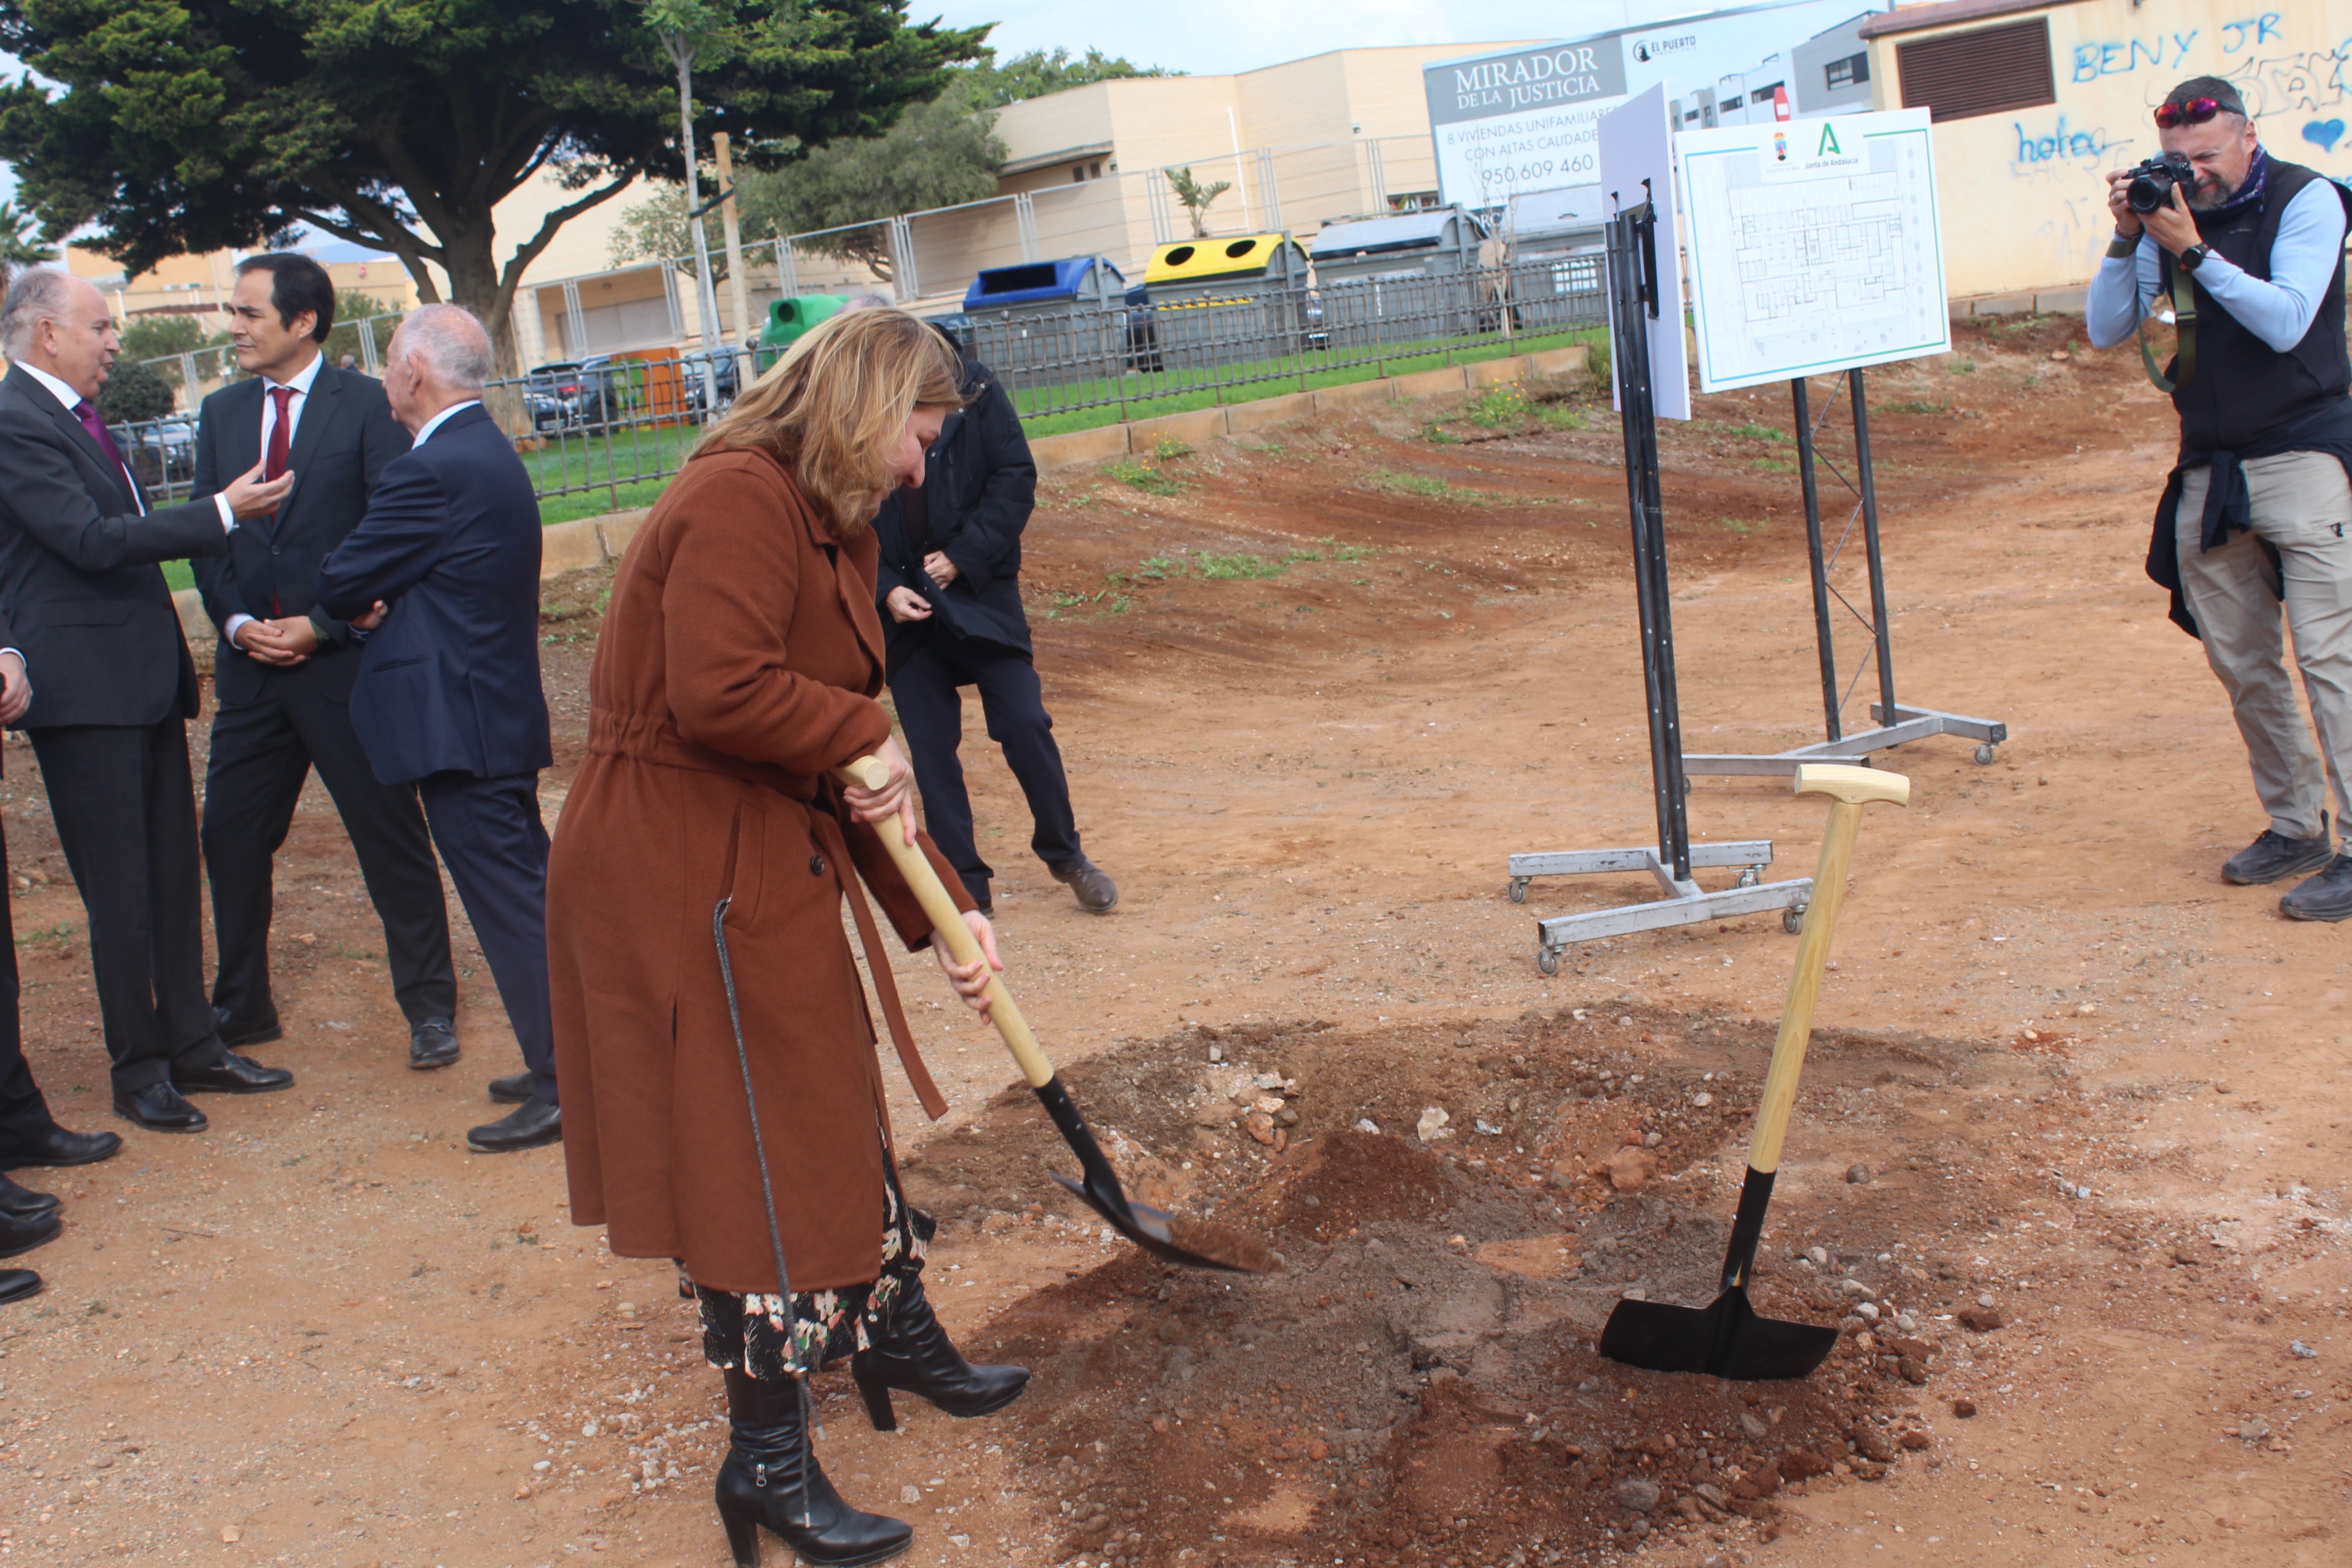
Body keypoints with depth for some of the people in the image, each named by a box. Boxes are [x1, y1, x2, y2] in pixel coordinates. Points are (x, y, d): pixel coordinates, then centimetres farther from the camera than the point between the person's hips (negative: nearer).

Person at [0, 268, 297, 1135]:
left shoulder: (76, 418, 17)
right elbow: (94, 540, -22)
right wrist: (223, 512, -23)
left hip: (144, 680, 9)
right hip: (86, 690, -9)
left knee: (173, 876, 13)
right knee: (121, 894, -1)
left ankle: (192, 1046, 22)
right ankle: (139, 1071, 10)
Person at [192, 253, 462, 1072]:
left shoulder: (367, 405, -5)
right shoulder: (221, 413, 12)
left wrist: (322, 625, -13)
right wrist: (237, 621, -4)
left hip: (347, 658, -5)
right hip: (251, 661, 5)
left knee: (392, 837, 2)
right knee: (231, 836, 10)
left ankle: (430, 1006, 13)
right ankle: (243, 1006, 26)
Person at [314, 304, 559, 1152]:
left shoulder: (435, 471, -19)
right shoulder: (488, 453, 13)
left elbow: (339, 583, -13)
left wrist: (362, 604, 9)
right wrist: (379, 603, -5)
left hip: (459, 723, -10)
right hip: (498, 708, 10)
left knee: (512, 905, -6)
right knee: (528, 892, 16)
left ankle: (564, 1090, -1)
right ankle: (567, 1060, 25)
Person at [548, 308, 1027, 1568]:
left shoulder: (833, 526, 14)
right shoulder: (738, 497, -18)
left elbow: (860, 763, 15)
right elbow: (720, 693, -31)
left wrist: (943, 910, 11)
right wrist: (863, 732, -14)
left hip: (768, 867, 10)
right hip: (677, 874, -10)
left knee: (834, 1111, 23)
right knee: (755, 1155, 0)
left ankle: (897, 1337, 44)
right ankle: (768, 1467, 16)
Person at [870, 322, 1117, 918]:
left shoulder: (972, 388, -7)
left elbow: (1016, 478, -5)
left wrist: (964, 555, -13)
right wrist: (884, 588, -13)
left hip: (980, 589, -1)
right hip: (902, 602, 1)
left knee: (1025, 723, -5)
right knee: (931, 748, 2)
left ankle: (1064, 853, 17)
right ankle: (966, 884, 15)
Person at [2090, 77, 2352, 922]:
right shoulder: (2170, 212, 7)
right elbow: (2107, 329, 2)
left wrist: (2194, 251, -22)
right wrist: (2128, 239, -11)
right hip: (2208, 468, 5)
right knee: (2241, 663, 8)